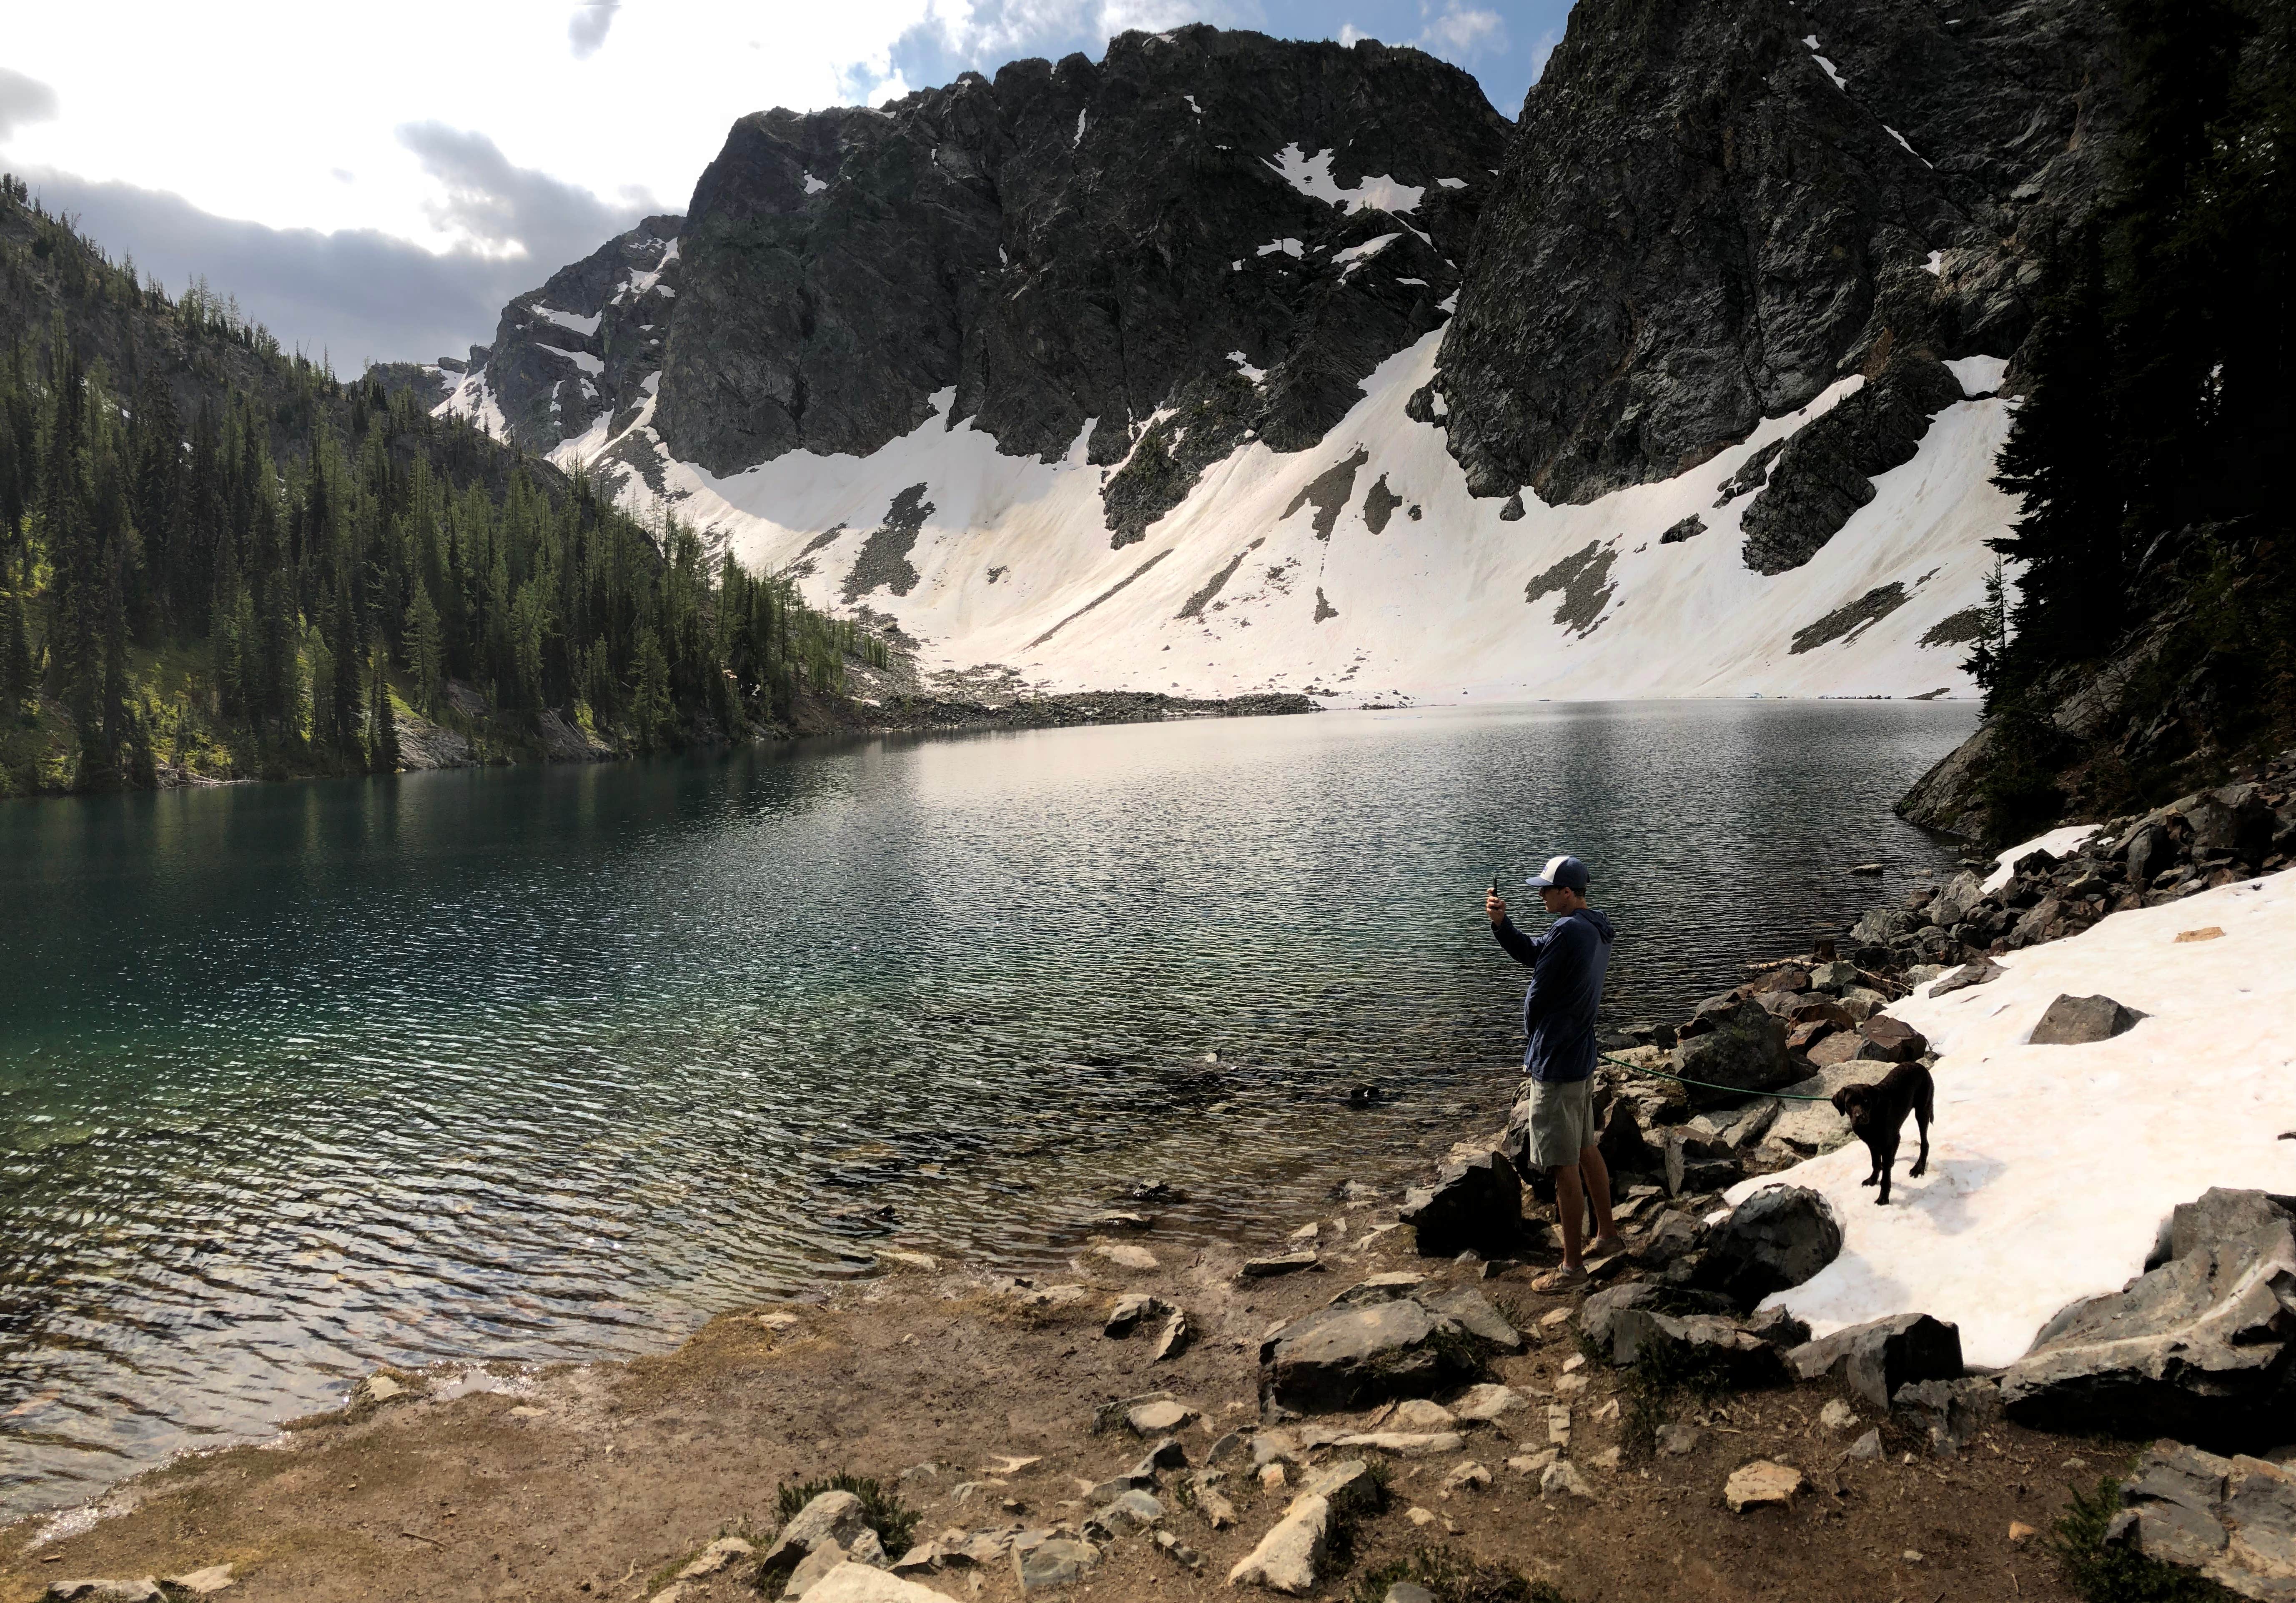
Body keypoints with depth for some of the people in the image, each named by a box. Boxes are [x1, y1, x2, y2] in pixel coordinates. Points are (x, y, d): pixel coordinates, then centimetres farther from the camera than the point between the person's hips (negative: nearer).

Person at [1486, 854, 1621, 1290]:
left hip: (1556, 1064, -10)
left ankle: (1572, 1265, 8)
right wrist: (1500, 922, -4)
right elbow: (1529, 953, 13)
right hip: (1583, 1057, 10)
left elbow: (1535, 997, -17)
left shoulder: (1568, 932, -24)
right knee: (1586, 1149, 23)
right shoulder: (1596, 930, 8)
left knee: (1564, 1165, -1)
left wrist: (1533, 1038, 2)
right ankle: (1607, 1234, 36)